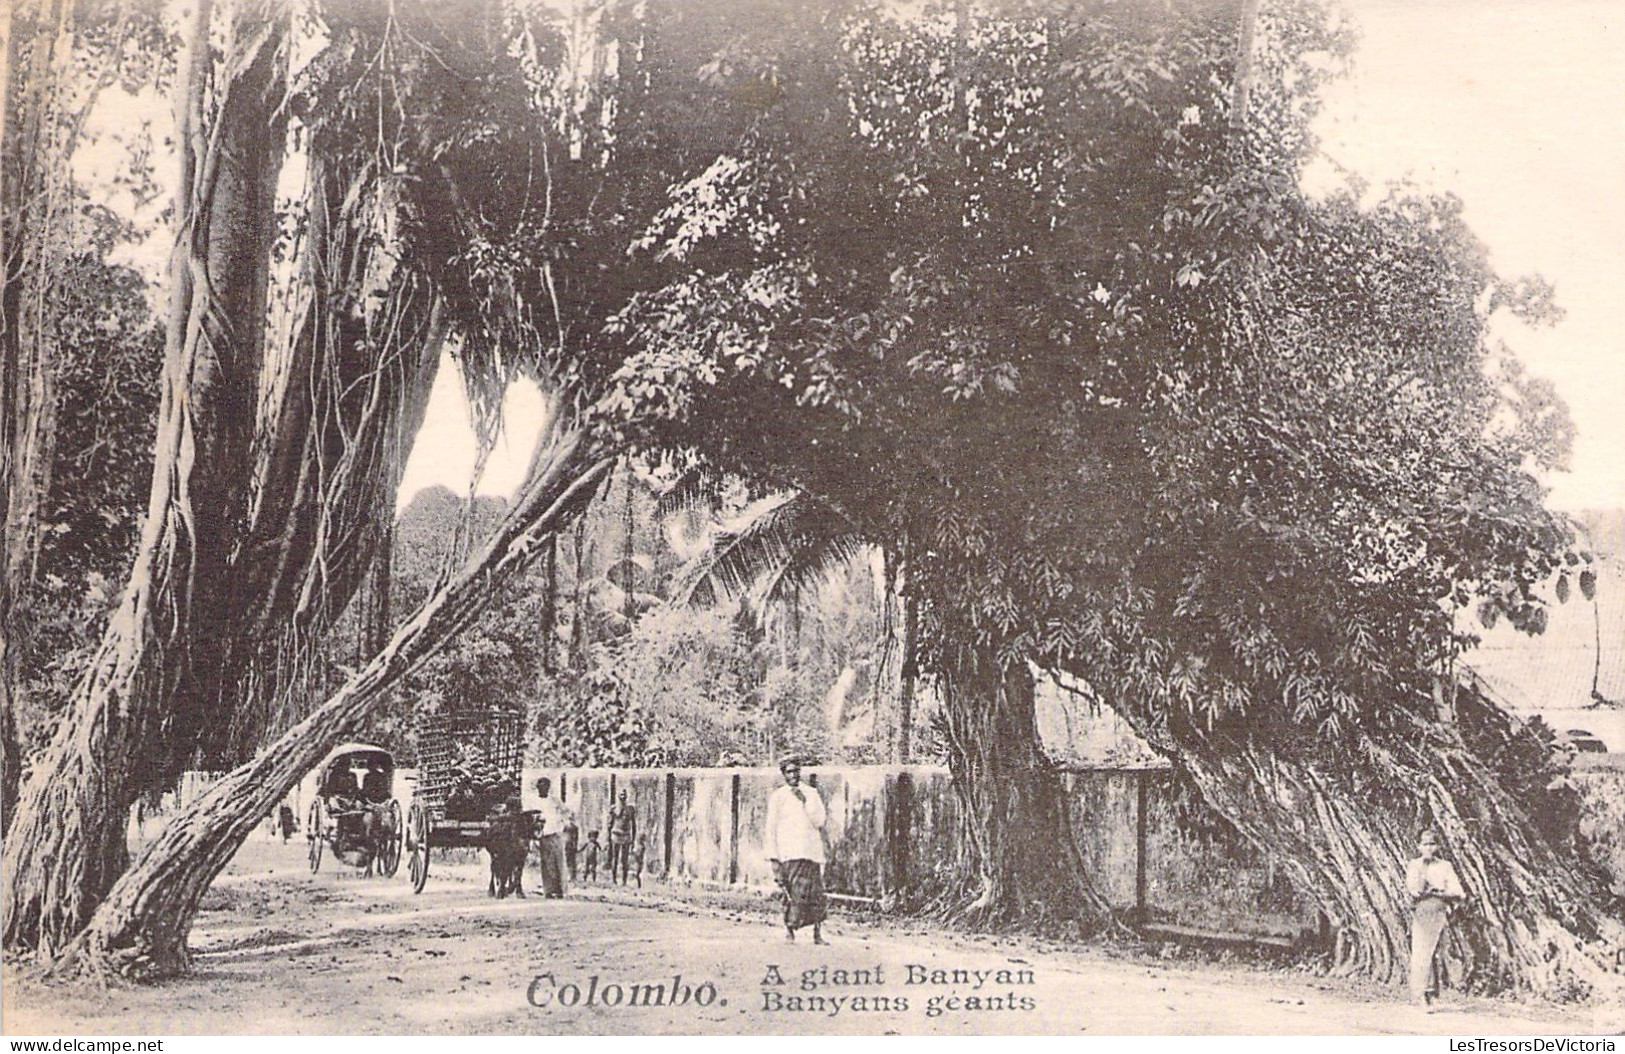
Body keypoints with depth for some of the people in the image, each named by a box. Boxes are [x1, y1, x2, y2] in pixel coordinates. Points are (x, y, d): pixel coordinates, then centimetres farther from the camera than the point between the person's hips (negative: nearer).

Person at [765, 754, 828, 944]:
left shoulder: (811, 794, 12)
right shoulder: (778, 797, 5)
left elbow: (819, 821, 3)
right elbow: (771, 830, 4)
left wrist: (804, 801, -7)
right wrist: (773, 859, -2)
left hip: (812, 853, 3)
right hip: (790, 855, -3)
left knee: (816, 893, -1)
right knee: (795, 893, -12)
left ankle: (818, 933, 5)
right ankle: (789, 931, -3)